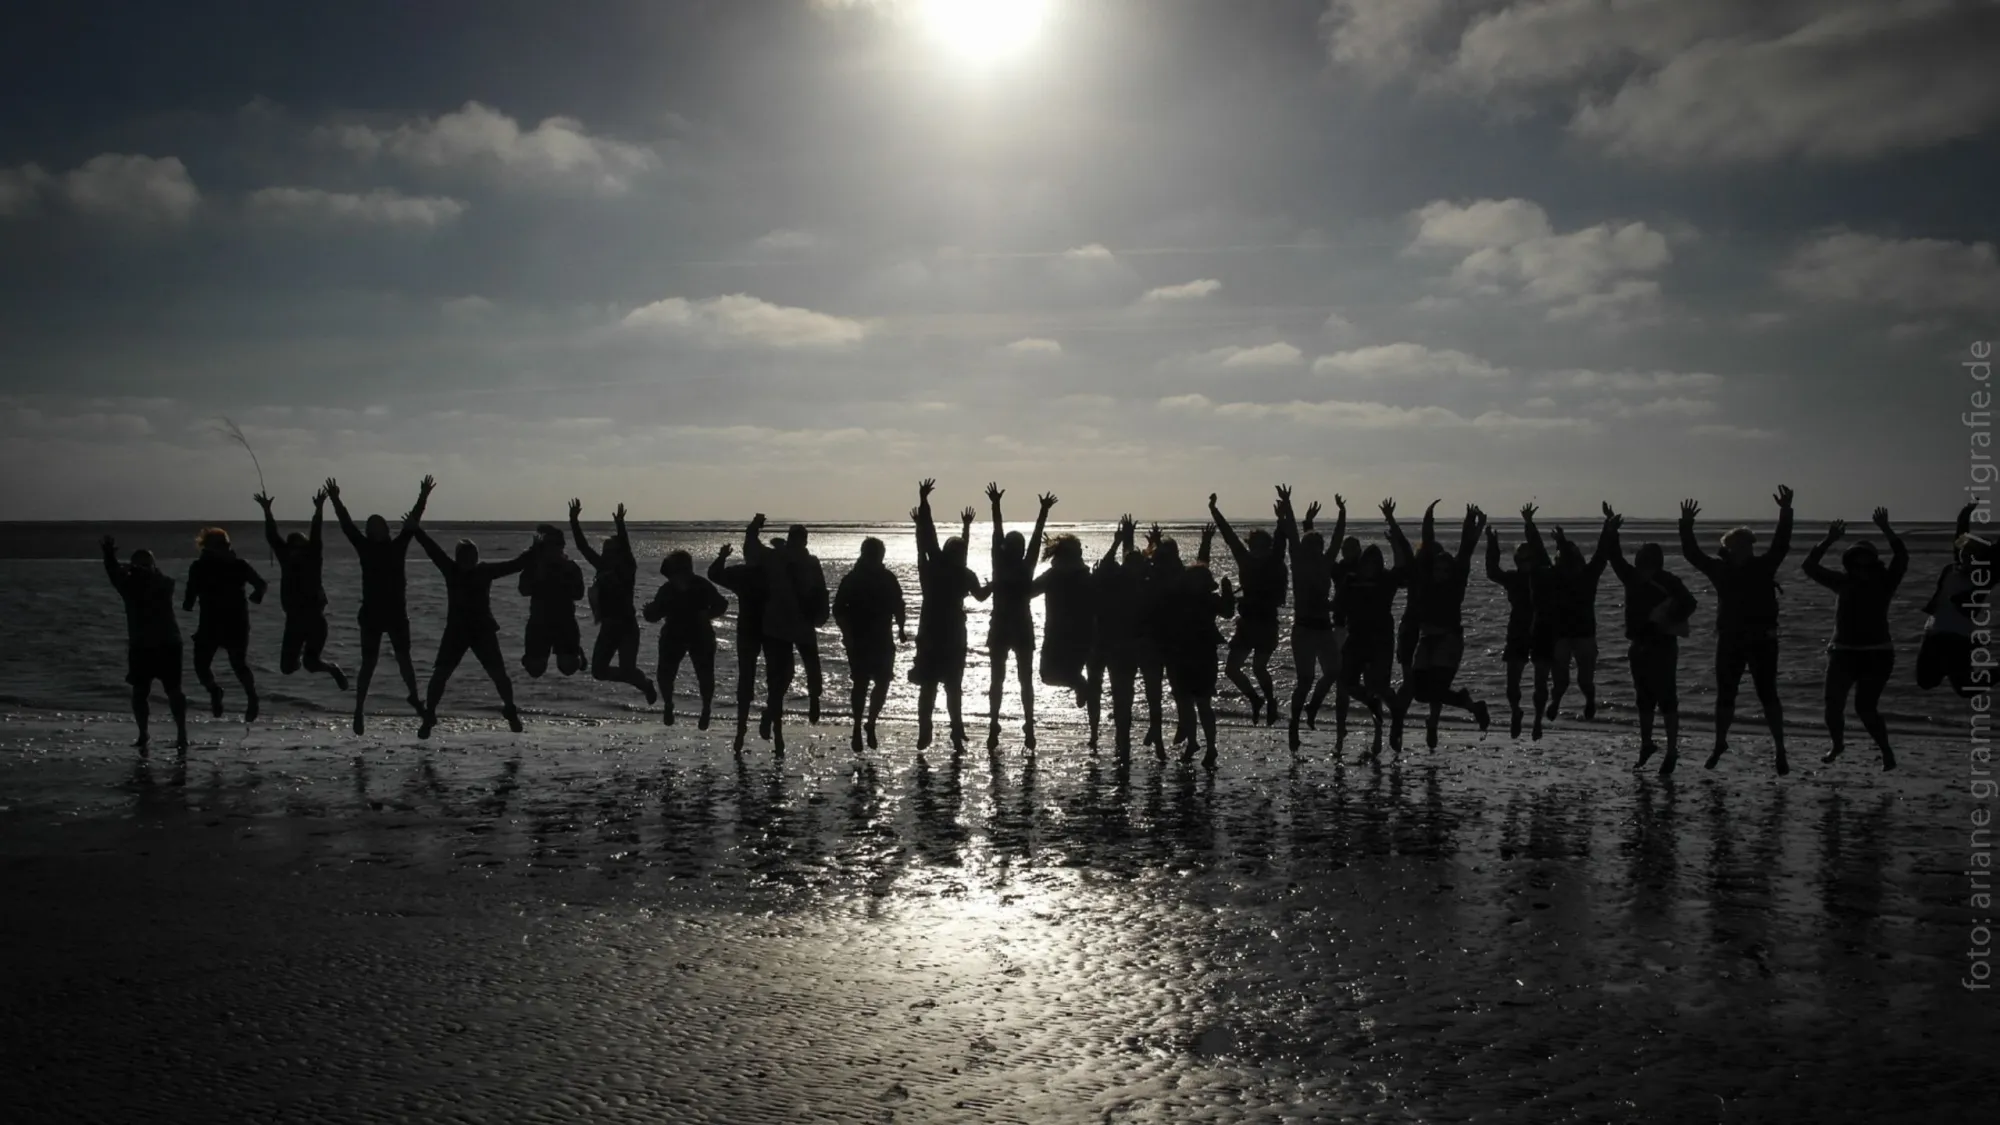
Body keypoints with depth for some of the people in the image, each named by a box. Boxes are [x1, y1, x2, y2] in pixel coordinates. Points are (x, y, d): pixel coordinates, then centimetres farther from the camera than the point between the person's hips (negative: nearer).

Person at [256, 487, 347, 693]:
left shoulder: (313, 558, -4)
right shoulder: (287, 559, 4)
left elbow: (316, 535, -14)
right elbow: (272, 537, 2)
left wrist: (319, 509, -24)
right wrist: (267, 511, -3)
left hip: (314, 619, -4)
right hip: (294, 620, 4)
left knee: (310, 664, -8)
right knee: (287, 667, 3)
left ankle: (333, 669, 26)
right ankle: (297, 657, 40)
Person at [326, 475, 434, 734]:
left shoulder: (397, 546, 4)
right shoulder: (365, 547, 0)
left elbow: (412, 523, 1)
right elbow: (347, 525, -6)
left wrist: (423, 498, -4)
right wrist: (335, 501, -15)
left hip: (396, 613, 1)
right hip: (372, 614, -1)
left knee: (403, 658, 11)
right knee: (368, 663, -1)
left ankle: (414, 697, 25)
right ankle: (359, 709, 3)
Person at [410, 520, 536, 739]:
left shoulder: (485, 571, -2)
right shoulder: (451, 570, -1)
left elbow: (515, 564, -3)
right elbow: (433, 550, -8)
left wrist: (535, 550, -10)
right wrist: (416, 530, -18)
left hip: (483, 630, -1)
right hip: (456, 630, 1)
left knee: (499, 673, -1)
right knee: (440, 673, -6)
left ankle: (511, 711, 18)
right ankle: (429, 716, 5)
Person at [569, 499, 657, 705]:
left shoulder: (628, 569, -8)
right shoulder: (603, 567, 6)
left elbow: (626, 549, -26)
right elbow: (583, 546, 5)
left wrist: (620, 525, -38)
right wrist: (574, 520, -3)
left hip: (627, 627, -6)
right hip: (608, 627, 6)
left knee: (627, 670, -12)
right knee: (598, 671, 4)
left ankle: (646, 684, 24)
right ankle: (644, 684, 22)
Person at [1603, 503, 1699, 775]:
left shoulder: (1670, 583, -13)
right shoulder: (1633, 578, 4)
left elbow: (1689, 603, -24)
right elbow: (1614, 557, 3)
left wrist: (1671, 621, -34)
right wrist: (1610, 533, -9)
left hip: (1663, 646, -6)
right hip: (1639, 646, 6)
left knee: (1667, 701, -3)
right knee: (1644, 700, 16)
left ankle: (1672, 752, 3)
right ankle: (1646, 744, 30)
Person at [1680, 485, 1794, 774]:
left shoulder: (1763, 566, -2)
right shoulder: (1721, 569, 3)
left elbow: (1781, 543, -14)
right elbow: (1691, 553, 0)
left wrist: (1786, 512, -25)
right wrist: (1686, 526, -12)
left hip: (1762, 641, -3)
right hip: (1729, 641, 3)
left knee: (1768, 695, -3)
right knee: (1725, 696, 11)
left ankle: (1780, 751, 4)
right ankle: (1720, 744, 29)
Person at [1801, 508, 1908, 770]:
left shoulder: (1884, 583, -2)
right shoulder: (1844, 583, 5)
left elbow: (1902, 557, -16)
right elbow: (1809, 566, 2)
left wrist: (1886, 530, -24)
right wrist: (1829, 540, -8)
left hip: (1876, 655, -3)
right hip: (1843, 653, 3)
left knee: (1865, 707, -9)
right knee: (1833, 704, 1)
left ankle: (1887, 753, 7)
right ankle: (1837, 744, 26)